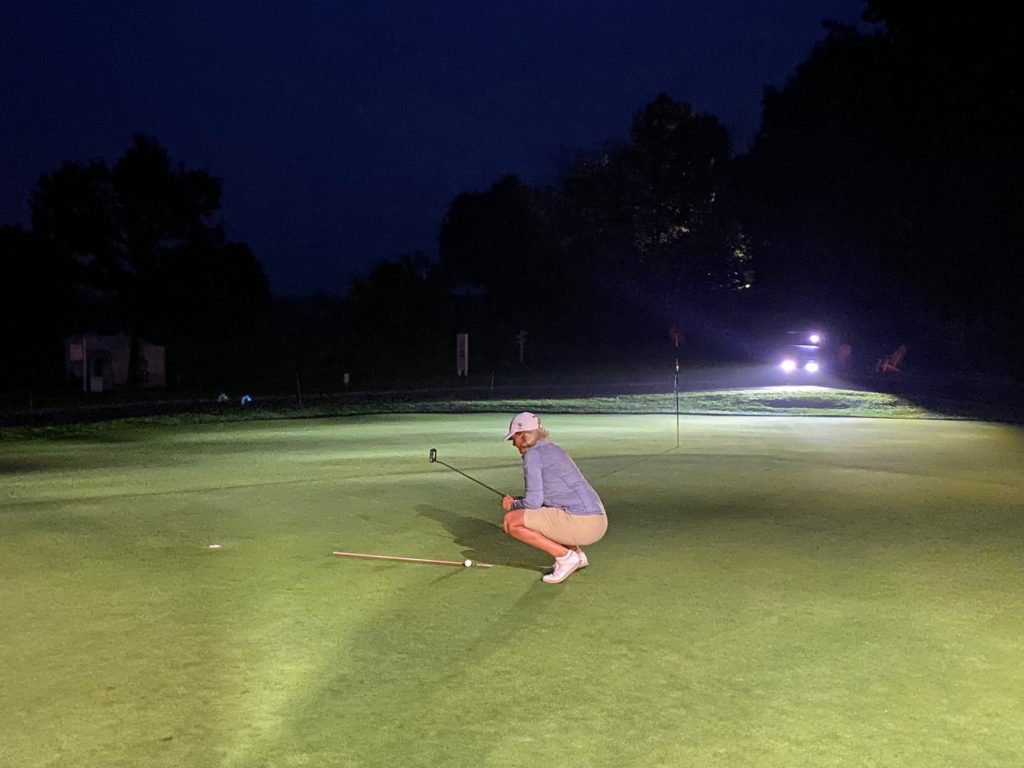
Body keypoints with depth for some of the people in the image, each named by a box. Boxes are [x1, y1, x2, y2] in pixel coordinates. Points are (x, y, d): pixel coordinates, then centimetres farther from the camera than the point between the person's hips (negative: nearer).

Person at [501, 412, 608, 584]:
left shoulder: (532, 454, -5)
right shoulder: (556, 450, 21)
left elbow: (534, 502, -9)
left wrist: (513, 505, 11)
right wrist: (519, 500, 23)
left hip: (579, 523, -9)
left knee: (511, 521, -3)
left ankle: (565, 556, -5)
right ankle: (576, 552, 14)